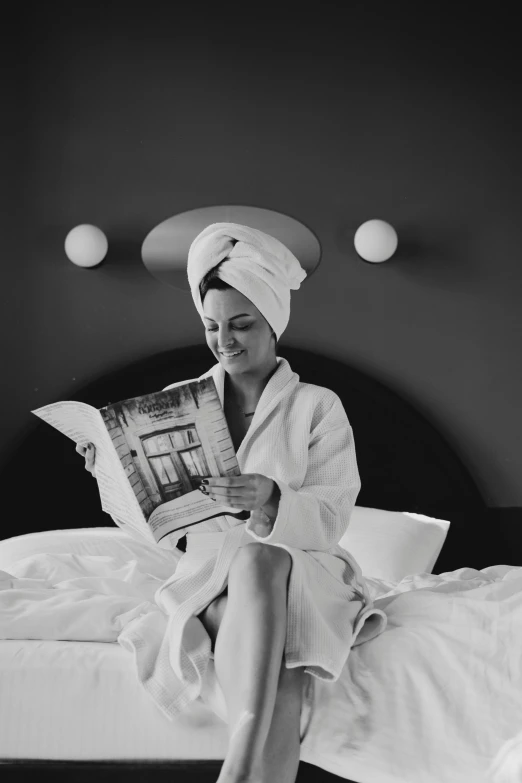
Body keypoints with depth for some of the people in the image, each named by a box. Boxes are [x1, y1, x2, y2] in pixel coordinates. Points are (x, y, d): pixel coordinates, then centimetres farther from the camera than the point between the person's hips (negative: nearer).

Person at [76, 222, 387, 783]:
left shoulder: (317, 407, 2)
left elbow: (333, 516, -8)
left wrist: (272, 501, -30)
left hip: (296, 565, -2)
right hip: (212, 566, 2)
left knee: (256, 557, -40)